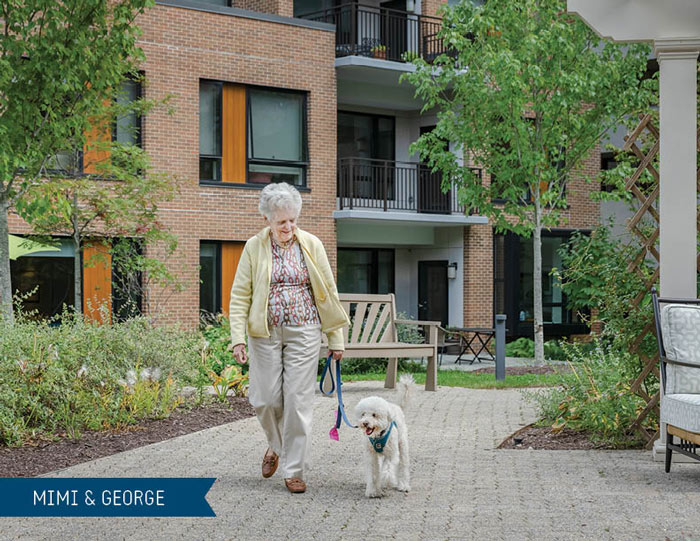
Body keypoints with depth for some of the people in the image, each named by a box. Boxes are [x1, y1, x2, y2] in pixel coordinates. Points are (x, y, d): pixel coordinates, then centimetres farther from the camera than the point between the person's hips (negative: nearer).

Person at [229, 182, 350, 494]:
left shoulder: (311, 245, 1)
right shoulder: (254, 247, 0)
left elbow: (328, 292, 5)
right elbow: (240, 295, 0)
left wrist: (336, 339, 3)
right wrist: (238, 338, -10)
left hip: (303, 331, 0)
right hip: (265, 332, 1)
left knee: (298, 400, -3)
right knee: (265, 399, 1)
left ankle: (294, 470, 7)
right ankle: (276, 444, 33)